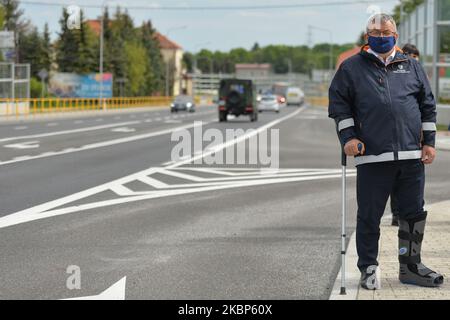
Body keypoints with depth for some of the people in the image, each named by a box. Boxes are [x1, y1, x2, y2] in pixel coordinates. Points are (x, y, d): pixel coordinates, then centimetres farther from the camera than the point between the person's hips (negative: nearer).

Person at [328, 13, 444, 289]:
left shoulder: (412, 66, 14)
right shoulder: (351, 67, 6)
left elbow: (428, 106, 15)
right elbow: (338, 104, 5)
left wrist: (429, 141, 9)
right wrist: (348, 136, -5)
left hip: (412, 155, 3)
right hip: (372, 156, -3)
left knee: (414, 213, 8)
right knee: (369, 216, 2)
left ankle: (411, 266, 21)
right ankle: (368, 269, 14)